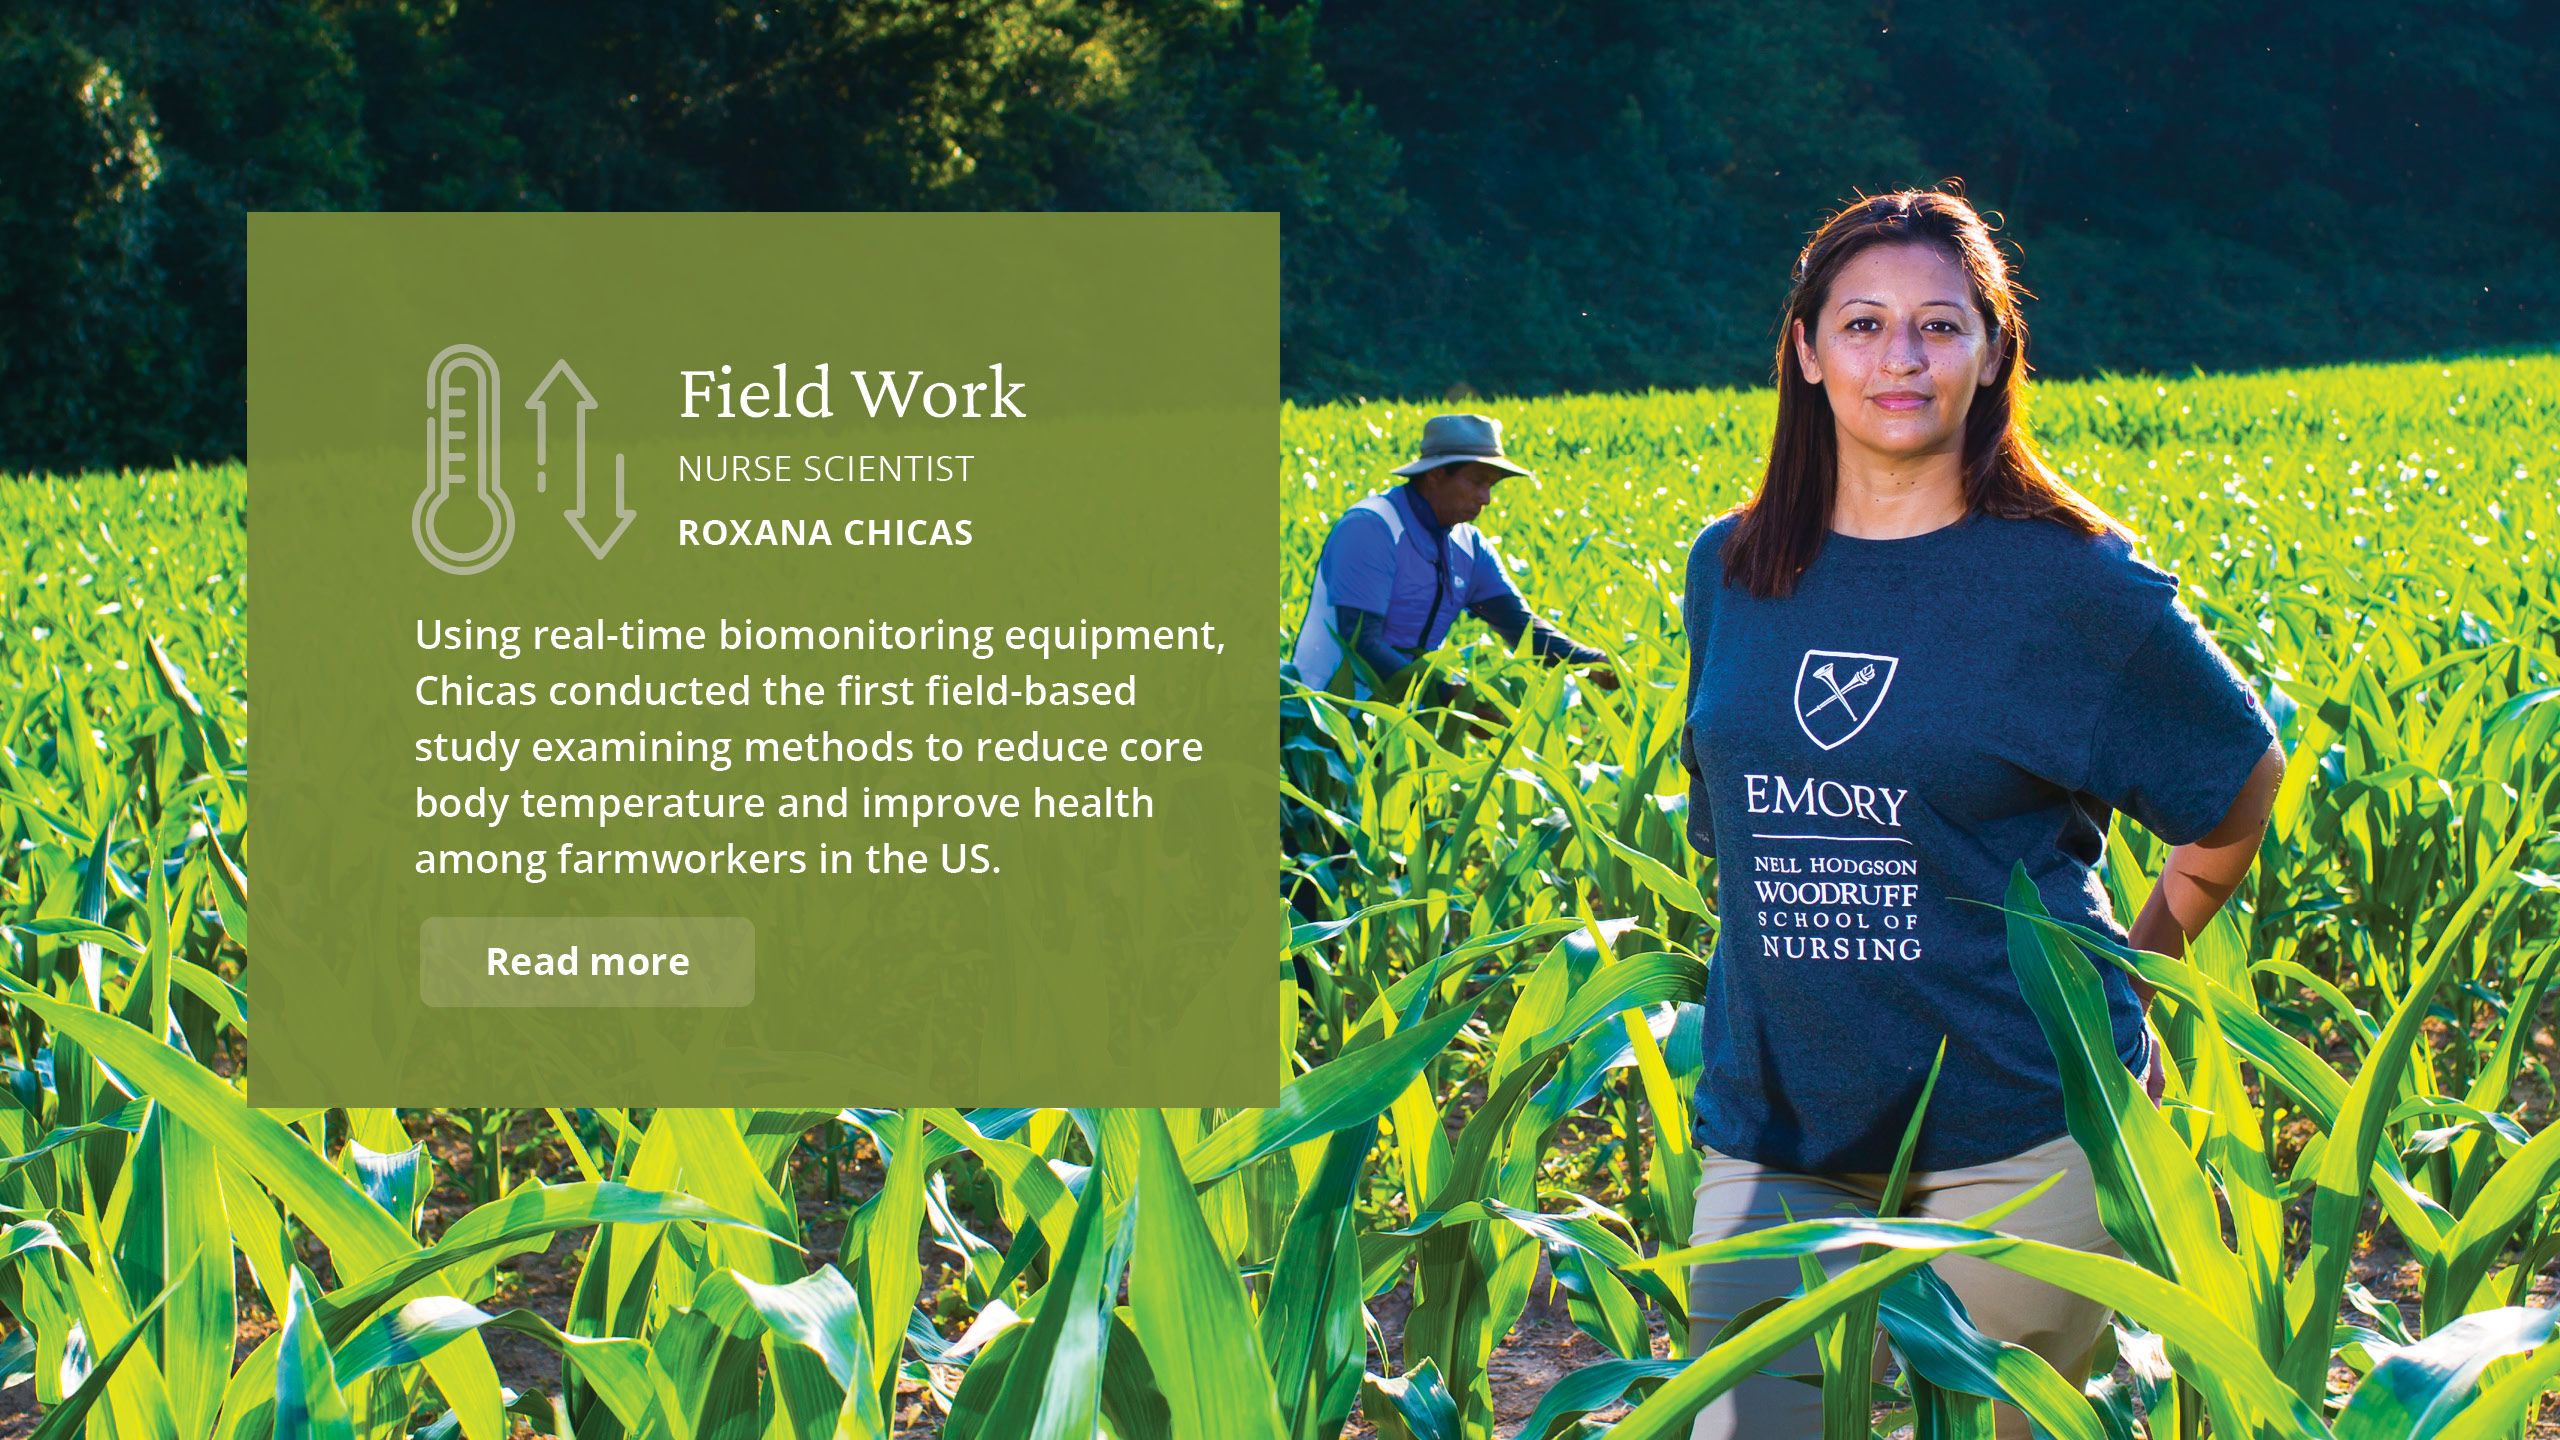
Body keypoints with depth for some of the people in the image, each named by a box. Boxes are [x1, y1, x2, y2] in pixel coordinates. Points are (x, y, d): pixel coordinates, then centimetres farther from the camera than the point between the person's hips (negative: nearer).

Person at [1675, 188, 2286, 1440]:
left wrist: (2129, 976, 9)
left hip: (2016, 1119, -3)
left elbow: (2240, 782, 8)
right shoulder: (1731, 573, 5)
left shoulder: (2068, 579, -6)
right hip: (1776, 1114, 3)